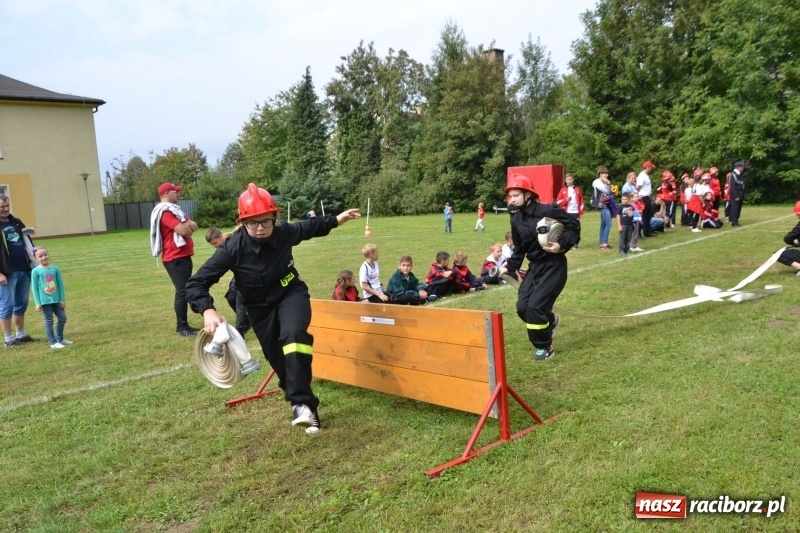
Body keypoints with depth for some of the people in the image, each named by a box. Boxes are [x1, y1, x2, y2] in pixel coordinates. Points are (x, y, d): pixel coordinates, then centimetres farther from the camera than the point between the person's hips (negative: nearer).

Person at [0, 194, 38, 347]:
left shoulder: (16, 222, 14)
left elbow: (27, 242, 19)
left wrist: (35, 263, 10)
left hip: (24, 270, 6)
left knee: (21, 304, 12)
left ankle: (21, 335, 22)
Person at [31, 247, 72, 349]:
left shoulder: (55, 269, 1)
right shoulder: (36, 271, -8)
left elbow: (61, 284, 5)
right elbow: (34, 288, -5)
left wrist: (62, 299, 3)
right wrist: (37, 303, -8)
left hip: (56, 299, 4)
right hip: (45, 301, -4)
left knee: (63, 318, 8)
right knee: (49, 321, 2)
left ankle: (60, 339, 25)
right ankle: (53, 343, 9)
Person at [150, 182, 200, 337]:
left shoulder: (175, 210, 20)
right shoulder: (165, 211, -13)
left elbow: (194, 226, 12)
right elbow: (184, 231, -22)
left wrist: (186, 225, -10)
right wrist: (187, 226, 1)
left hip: (184, 257, 11)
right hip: (175, 258, -11)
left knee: (186, 290, 13)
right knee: (182, 291, -11)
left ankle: (184, 325, 20)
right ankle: (181, 327, -6)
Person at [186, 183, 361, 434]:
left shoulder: (284, 233, -17)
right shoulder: (232, 249, -25)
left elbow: (308, 227, 8)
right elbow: (195, 283, -23)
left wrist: (335, 220, 16)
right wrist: (207, 310, -39)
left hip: (292, 294, 0)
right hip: (261, 308, 0)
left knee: (294, 335, -31)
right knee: (280, 361, 6)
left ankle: (301, 404, -28)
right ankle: (308, 406, 29)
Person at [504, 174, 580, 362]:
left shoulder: (547, 211, -18)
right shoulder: (516, 220, 3)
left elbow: (574, 225, -13)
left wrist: (562, 245, -24)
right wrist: (510, 267, 6)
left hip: (554, 266, -7)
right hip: (535, 266, 7)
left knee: (535, 306, -15)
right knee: (522, 307, 1)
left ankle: (545, 348, 6)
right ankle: (550, 321, 34)